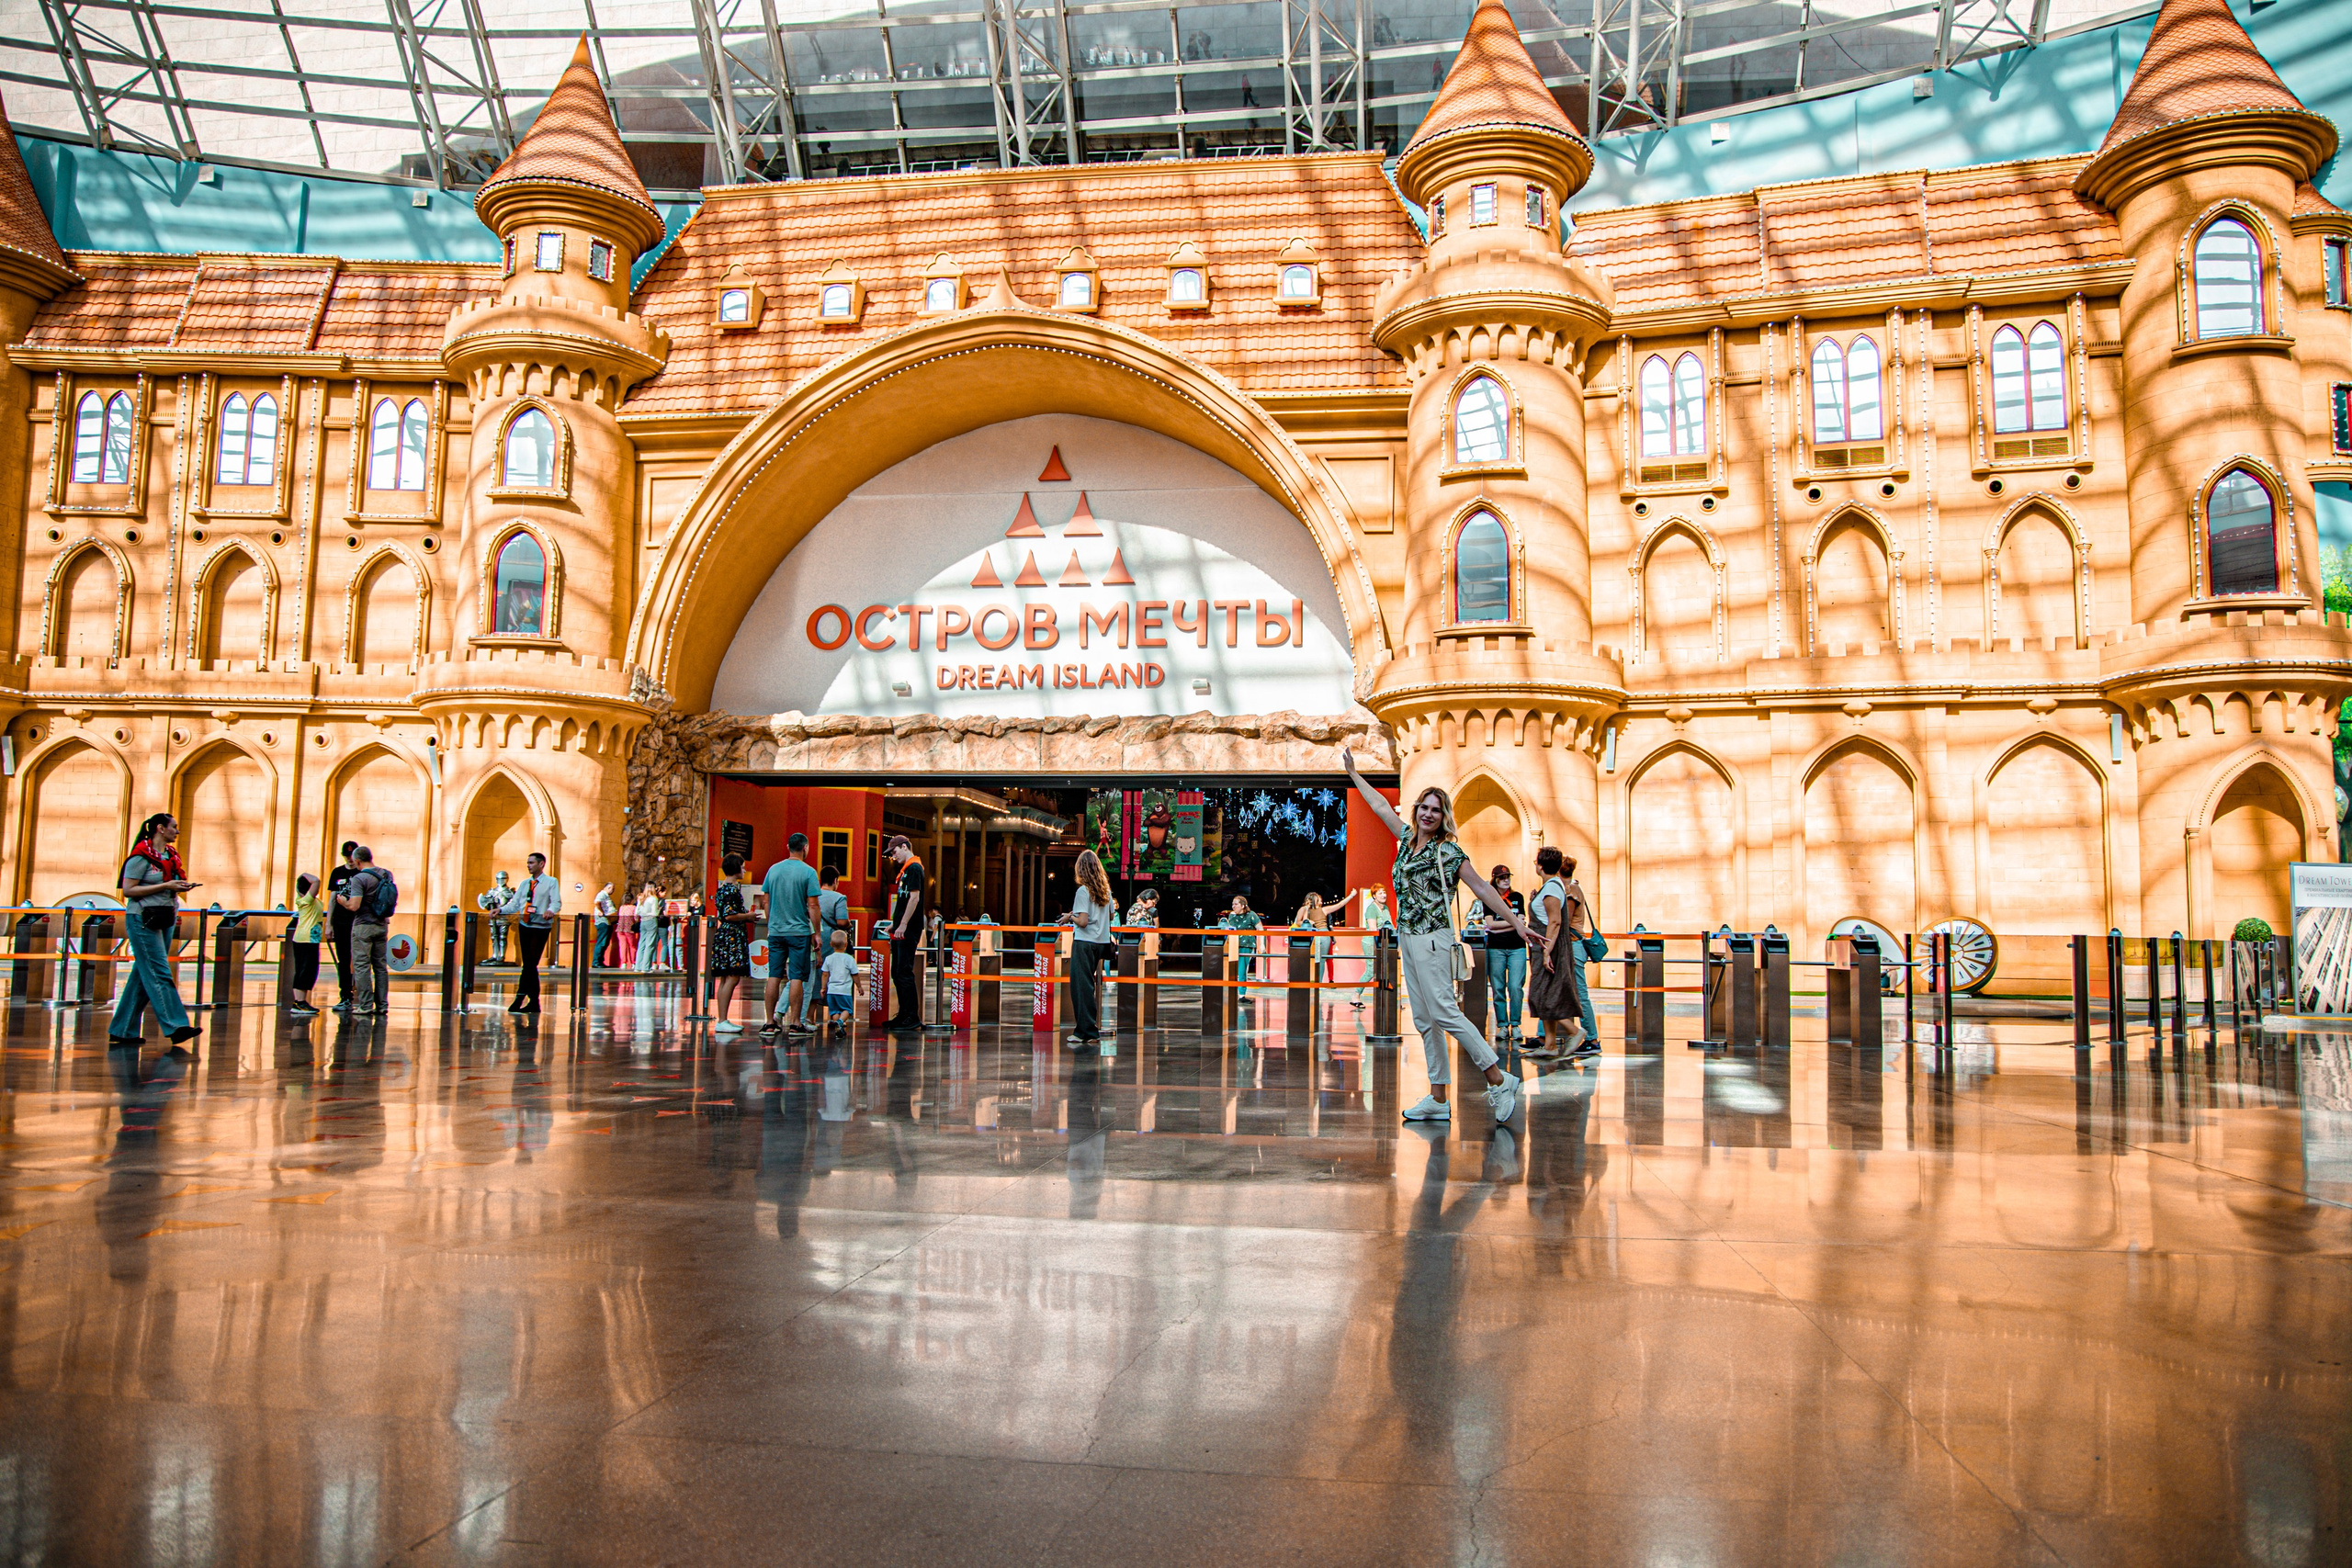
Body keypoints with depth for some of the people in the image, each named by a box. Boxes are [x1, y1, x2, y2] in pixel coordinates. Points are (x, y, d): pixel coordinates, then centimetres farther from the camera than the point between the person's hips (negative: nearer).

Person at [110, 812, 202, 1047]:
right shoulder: (141, 857, -10)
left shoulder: (171, 855, 14)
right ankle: (175, 1026, -14)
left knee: (143, 975, 9)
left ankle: (123, 1030, 15)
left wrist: (181, 886, 1)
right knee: (159, 974, -10)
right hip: (143, 919, -8)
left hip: (166, 919, 8)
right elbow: (128, 890, -14)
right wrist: (165, 886, -18)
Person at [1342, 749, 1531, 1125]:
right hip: (1407, 937, 8)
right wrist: (1354, 774, 30)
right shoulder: (1407, 839, 12)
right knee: (1424, 1019, 6)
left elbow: (1482, 889, -7)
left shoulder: (1449, 851, -6)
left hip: (1432, 938, -7)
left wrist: (1515, 921, -11)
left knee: (1443, 1012, -14)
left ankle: (1499, 1080, -7)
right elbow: (1381, 806, 23)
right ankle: (1438, 1098, 8)